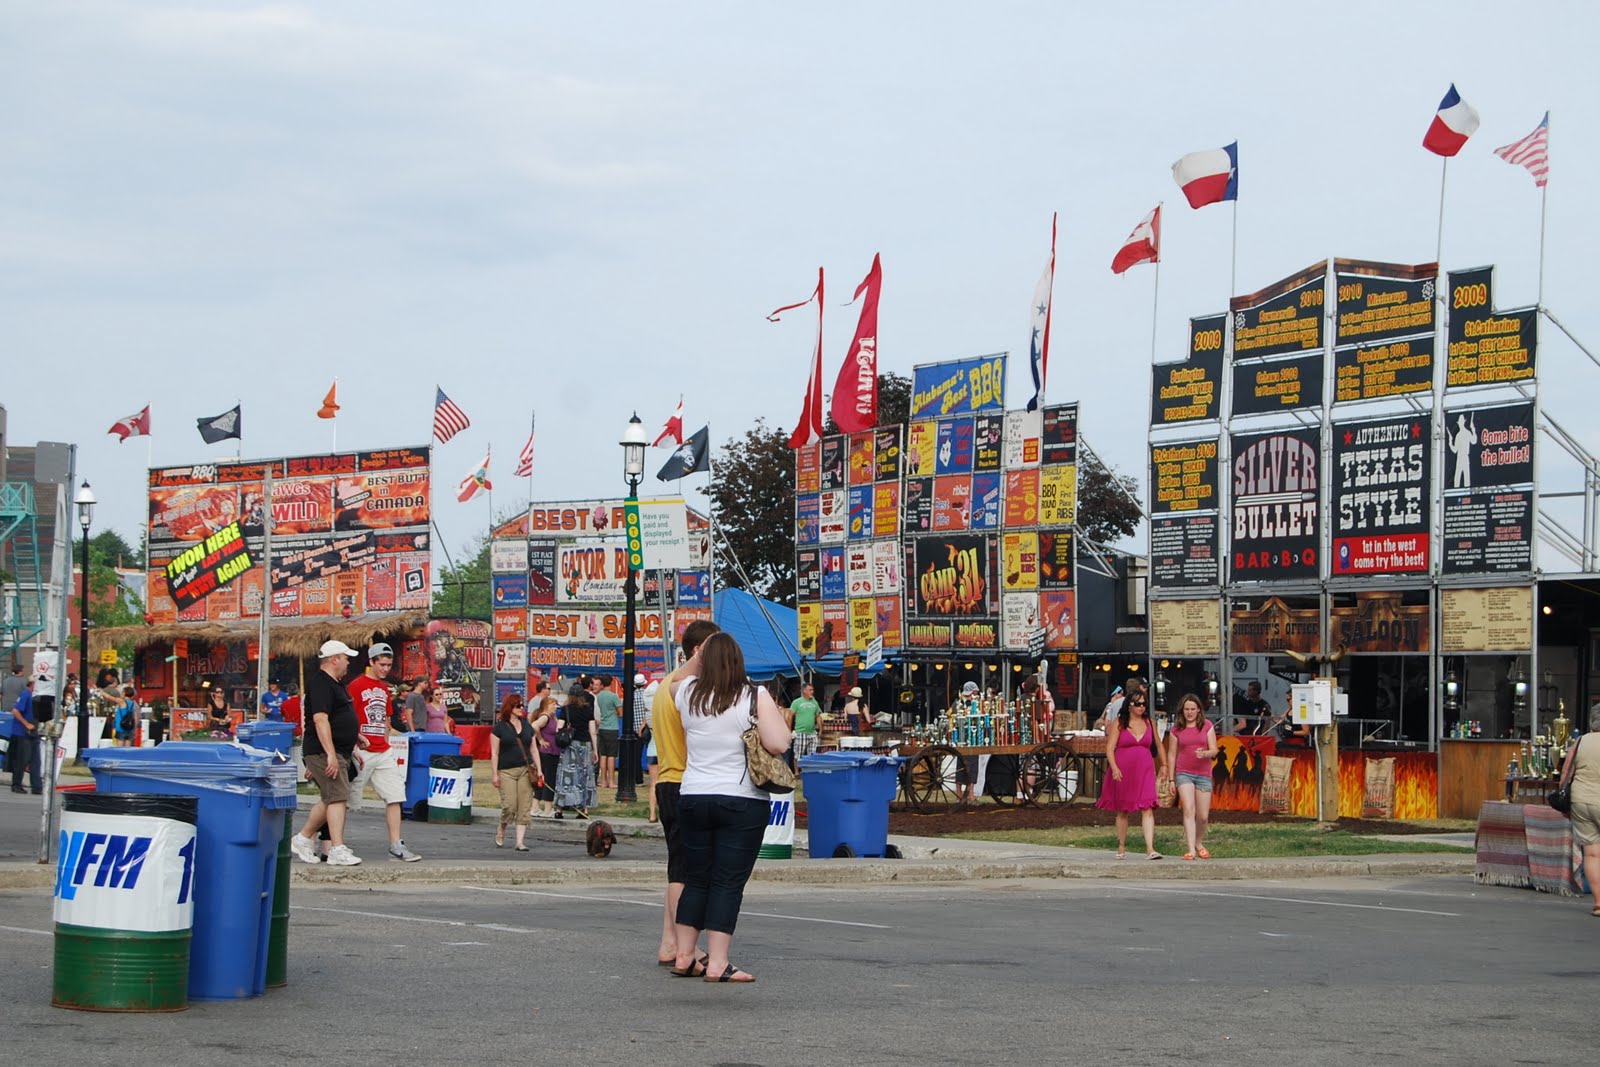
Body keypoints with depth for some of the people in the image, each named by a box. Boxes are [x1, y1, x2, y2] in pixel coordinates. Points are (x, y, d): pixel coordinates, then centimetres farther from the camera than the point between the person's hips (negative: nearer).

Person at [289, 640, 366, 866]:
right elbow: (320, 719, -23)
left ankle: (303, 839, 25)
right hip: (324, 752, -11)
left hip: (339, 752, 11)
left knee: (328, 799, 15)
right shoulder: (320, 684, -14)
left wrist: (354, 736, 27)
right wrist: (330, 754, -27)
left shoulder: (335, 684, 19)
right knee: (337, 797, -13)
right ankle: (337, 850, -15)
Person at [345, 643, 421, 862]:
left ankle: (396, 846, 0)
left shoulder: (384, 688, 16)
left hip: (383, 752, 7)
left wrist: (387, 745, 15)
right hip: (363, 753, -7)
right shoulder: (356, 686, -7)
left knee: (395, 797, -1)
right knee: (347, 801, 0)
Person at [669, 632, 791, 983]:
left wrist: (698, 661, 37)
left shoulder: (687, 692, 3)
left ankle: (683, 957, 18)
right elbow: (779, 744, -16)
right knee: (728, 883, -2)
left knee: (695, 879, 15)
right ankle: (717, 963, -5)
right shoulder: (755, 697, -8)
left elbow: (672, 684, 28)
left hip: (693, 797, 4)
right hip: (743, 802, -4)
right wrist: (777, 717, 3)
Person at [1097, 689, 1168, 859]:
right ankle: (1121, 848, 21)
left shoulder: (1149, 723, 10)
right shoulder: (1119, 723, 1)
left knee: (1147, 809, -13)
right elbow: (1109, 748, -5)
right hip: (1123, 772, -1)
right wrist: (1114, 768, -16)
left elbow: (1158, 746, 22)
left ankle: (1150, 849, -20)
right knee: (1122, 811, 9)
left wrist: (1163, 765, 20)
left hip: (1145, 771, 1)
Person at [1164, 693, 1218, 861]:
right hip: (1184, 773, -1)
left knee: (1203, 816, 4)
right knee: (1189, 810, -17)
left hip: (1204, 774, 1)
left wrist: (1204, 753, -23)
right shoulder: (1176, 729, 3)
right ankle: (1191, 849, -20)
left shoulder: (1207, 727, 4)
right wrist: (1171, 779, 4)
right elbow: (1171, 754, 6)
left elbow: (1214, 750, 0)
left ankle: (1199, 843, 31)